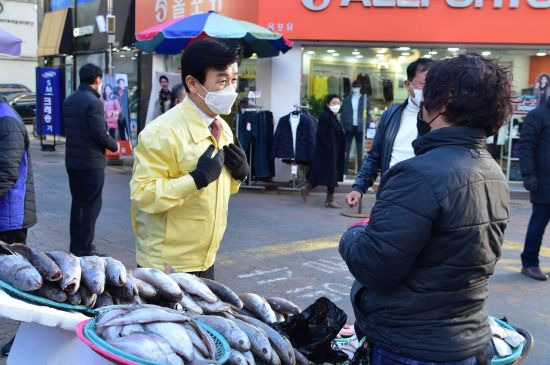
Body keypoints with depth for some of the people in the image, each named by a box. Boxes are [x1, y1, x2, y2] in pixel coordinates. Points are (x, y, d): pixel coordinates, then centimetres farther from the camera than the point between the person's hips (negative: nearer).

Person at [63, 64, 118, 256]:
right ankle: (85, 248, 1)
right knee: (92, 204, -1)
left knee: (77, 202, 15)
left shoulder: (69, 100, 10)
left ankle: (75, 245, 22)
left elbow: (67, 127, 15)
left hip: (72, 159, 8)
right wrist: (114, 146, -4)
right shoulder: (94, 101, -17)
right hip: (91, 161, -8)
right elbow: (100, 133, -20)